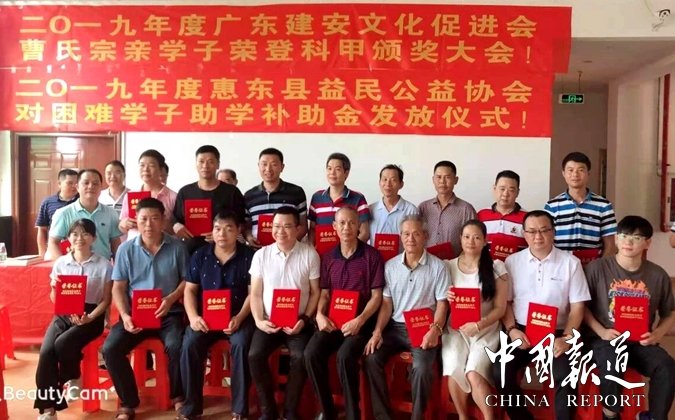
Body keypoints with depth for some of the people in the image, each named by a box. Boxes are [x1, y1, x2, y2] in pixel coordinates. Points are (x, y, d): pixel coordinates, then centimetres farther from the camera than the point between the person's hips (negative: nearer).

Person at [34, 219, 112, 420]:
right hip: (63, 315, 3)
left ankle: (72, 379, 5)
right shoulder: (60, 263, 7)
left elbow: (106, 300, -1)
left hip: (91, 316, -3)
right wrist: (54, 288, -12)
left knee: (62, 343, -29)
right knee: (46, 351, -23)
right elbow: (54, 300, 11)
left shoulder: (104, 265, -2)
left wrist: (89, 317, -17)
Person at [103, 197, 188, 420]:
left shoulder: (177, 247, -1)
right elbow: (118, 287, 3)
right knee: (110, 349, -19)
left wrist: (171, 298, -14)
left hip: (169, 314, -2)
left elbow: (187, 280, 3)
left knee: (176, 346, -29)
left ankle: (178, 396, 0)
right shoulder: (126, 249, 2)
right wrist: (125, 315, -12)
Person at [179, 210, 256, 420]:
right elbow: (190, 290, 7)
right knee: (190, 345, -25)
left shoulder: (248, 256, 0)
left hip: (238, 317, -2)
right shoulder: (200, 255, 8)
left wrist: (239, 318, -18)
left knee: (241, 345, -31)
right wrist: (193, 317, -10)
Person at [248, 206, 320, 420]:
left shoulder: (310, 254, -2)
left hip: (298, 321, -2)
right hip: (268, 321, 2)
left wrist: (304, 319, -10)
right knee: (255, 356, -23)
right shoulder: (261, 254, 3)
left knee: (300, 358, -26)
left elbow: (315, 292, 2)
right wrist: (258, 320, -10)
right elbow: (256, 294, 5)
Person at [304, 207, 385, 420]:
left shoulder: (372, 255, -1)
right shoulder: (328, 258, 12)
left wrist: (359, 320, -17)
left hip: (361, 321, -4)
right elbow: (324, 293, 14)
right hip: (332, 320, 4)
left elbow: (376, 295, -3)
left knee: (345, 356, -31)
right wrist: (320, 315, -7)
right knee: (311, 353, -22)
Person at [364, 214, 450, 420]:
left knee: (422, 367, -29)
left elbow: (442, 304, -2)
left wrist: (435, 329, -21)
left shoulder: (437, 267, -2)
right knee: (371, 359, -19)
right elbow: (386, 303, 7)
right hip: (395, 327, 3)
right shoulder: (390, 266, 7)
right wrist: (378, 330, -7)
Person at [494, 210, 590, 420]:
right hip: (521, 331, 1)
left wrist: (567, 338, -9)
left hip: (556, 333, -1)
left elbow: (577, 306, 3)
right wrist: (512, 329, -8)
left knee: (566, 375, -27)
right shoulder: (512, 262, 7)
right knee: (500, 371, -22)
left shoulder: (570, 262, 4)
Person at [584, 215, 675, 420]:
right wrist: (601, 331, -10)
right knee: (612, 364, -35)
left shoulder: (658, 275, 6)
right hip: (606, 339, -3)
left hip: (641, 342, 3)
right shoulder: (597, 268, -4)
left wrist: (658, 334, -4)